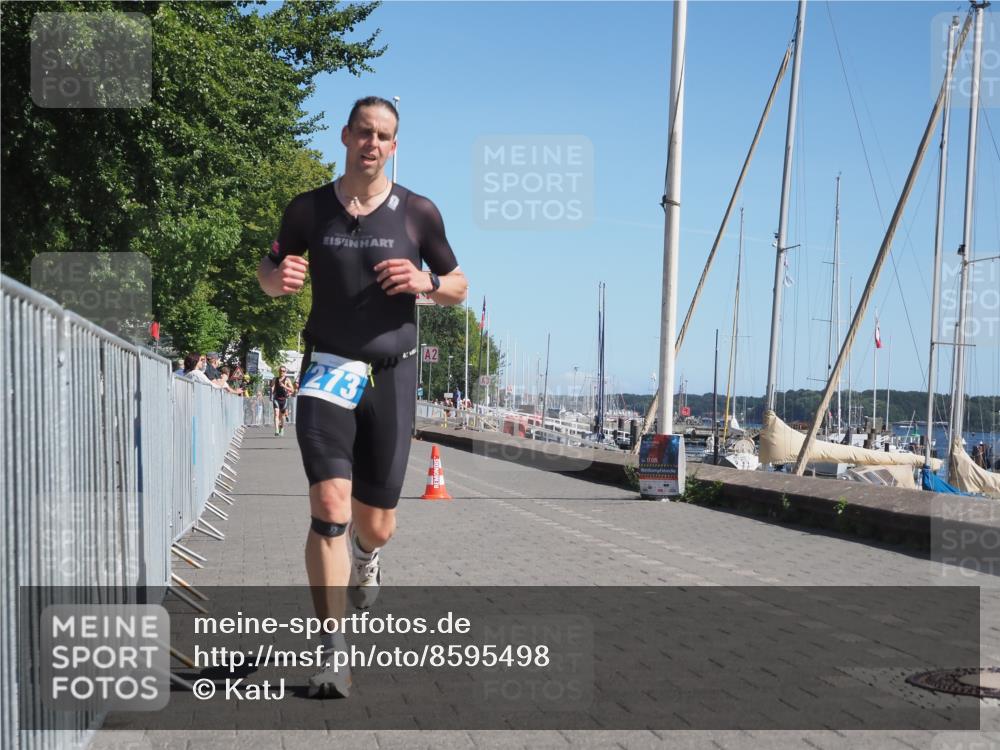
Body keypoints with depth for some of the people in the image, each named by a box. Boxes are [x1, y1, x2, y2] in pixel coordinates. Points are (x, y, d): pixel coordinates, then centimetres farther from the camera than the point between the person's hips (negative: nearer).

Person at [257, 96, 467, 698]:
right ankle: (333, 650, -11)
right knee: (330, 506, -18)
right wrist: (277, 278, -10)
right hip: (328, 371, -1)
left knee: (376, 523, 6)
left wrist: (426, 282, -13)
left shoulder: (418, 213, 2)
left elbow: (460, 287, 10)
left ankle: (366, 554, 46)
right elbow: (269, 271, 15)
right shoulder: (309, 210, 2)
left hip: (391, 376, 1)